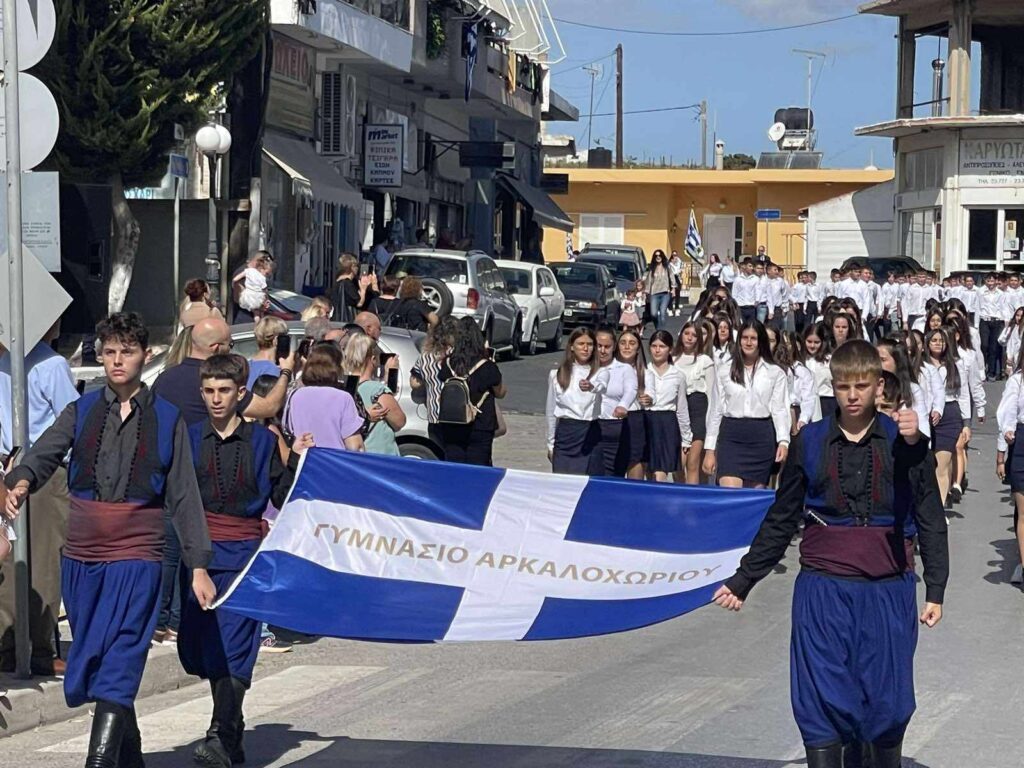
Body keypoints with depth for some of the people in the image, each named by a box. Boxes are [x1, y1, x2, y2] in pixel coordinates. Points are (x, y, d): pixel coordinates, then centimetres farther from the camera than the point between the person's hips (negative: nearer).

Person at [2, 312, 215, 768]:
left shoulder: (167, 419, 5)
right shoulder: (81, 412, 9)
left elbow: (184, 498, 5)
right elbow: (44, 454, -8)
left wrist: (198, 566, 2)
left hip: (136, 558, -3)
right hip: (81, 557, 4)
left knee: (115, 671, -14)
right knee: (91, 668, 11)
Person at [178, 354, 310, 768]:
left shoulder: (262, 441, 5)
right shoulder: (189, 439, 9)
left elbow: (284, 499, 7)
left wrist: (296, 460, -4)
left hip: (243, 554, -3)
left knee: (232, 649, -13)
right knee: (201, 648, 6)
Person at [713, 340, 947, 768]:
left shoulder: (903, 441, 2)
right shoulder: (810, 442, 5)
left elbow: (931, 521, 4)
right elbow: (781, 521, 13)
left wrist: (935, 591, -1)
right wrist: (742, 580, 13)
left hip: (887, 591, 0)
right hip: (823, 589, 1)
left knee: (886, 700, 5)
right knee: (822, 701, -1)